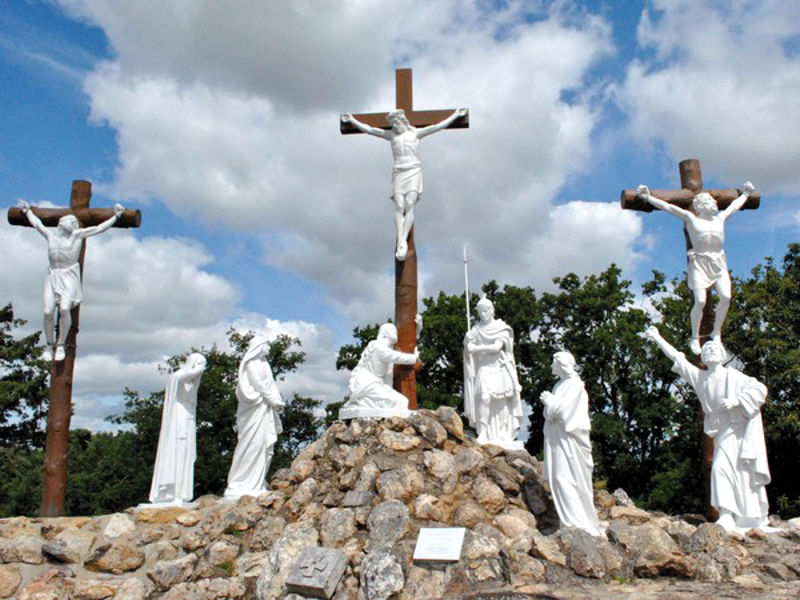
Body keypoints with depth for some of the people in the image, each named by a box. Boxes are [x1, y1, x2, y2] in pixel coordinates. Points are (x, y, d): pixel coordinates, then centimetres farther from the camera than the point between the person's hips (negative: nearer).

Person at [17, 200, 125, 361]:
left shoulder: (78, 234, 7)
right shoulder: (51, 234, 16)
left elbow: (99, 228, 10)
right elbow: (37, 224, 34)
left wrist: (116, 216, 12)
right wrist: (28, 211, 48)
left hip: (69, 276, -3)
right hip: (53, 276, 3)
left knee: (64, 309, -20)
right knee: (48, 312, -8)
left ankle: (61, 345, -7)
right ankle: (49, 345, 10)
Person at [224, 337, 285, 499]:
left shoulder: (263, 363, 23)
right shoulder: (251, 363, -3)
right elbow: (258, 384, -12)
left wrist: (277, 401, 4)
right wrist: (273, 400, -13)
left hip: (267, 409, 9)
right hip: (255, 408, -9)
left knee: (266, 445, 5)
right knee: (252, 445, -9)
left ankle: (256, 484, 7)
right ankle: (243, 485, -4)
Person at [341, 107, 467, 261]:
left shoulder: (416, 133, 14)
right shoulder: (391, 134, 18)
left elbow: (438, 126, 12)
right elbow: (368, 129, 19)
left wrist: (455, 115, 10)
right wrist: (352, 120, 16)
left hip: (414, 172, -1)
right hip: (398, 173, 2)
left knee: (409, 205, -19)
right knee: (399, 207, -14)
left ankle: (404, 242, -25)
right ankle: (400, 243, -22)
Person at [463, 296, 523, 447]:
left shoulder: (501, 327, 3)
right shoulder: (476, 329, 12)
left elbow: (496, 347, -10)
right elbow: (468, 347, 5)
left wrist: (476, 348, -7)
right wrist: (468, 340, -14)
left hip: (499, 371, -1)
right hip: (483, 371, 1)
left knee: (501, 405, -5)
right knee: (484, 401, -14)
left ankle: (503, 437, -2)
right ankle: (485, 437, -15)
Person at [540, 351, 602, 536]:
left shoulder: (574, 384, -11)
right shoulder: (561, 384, 16)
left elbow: (563, 408, -20)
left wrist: (548, 399, -4)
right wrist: (548, 401, 0)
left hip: (567, 438, -9)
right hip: (557, 437, 9)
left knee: (565, 479, -11)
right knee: (560, 479, 10)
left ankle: (576, 522, -7)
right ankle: (570, 521, 17)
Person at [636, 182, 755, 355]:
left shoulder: (720, 217, 18)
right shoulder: (690, 218, 6)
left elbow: (735, 205, 36)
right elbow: (667, 207, 2)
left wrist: (746, 194, 53)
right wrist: (648, 198, -4)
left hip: (719, 262, 4)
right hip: (699, 262, -4)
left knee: (725, 297, -15)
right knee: (700, 301, -15)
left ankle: (716, 333, 5)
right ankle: (695, 338, 3)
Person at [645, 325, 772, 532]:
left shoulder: (733, 375, -6)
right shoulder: (700, 377, 8)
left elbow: (760, 389, -10)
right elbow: (677, 359, 12)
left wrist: (735, 400, -22)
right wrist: (657, 338, 14)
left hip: (737, 430, -5)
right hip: (721, 432, 5)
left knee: (721, 467, -19)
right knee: (740, 474, 9)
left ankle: (728, 516, -19)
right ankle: (758, 519, 19)